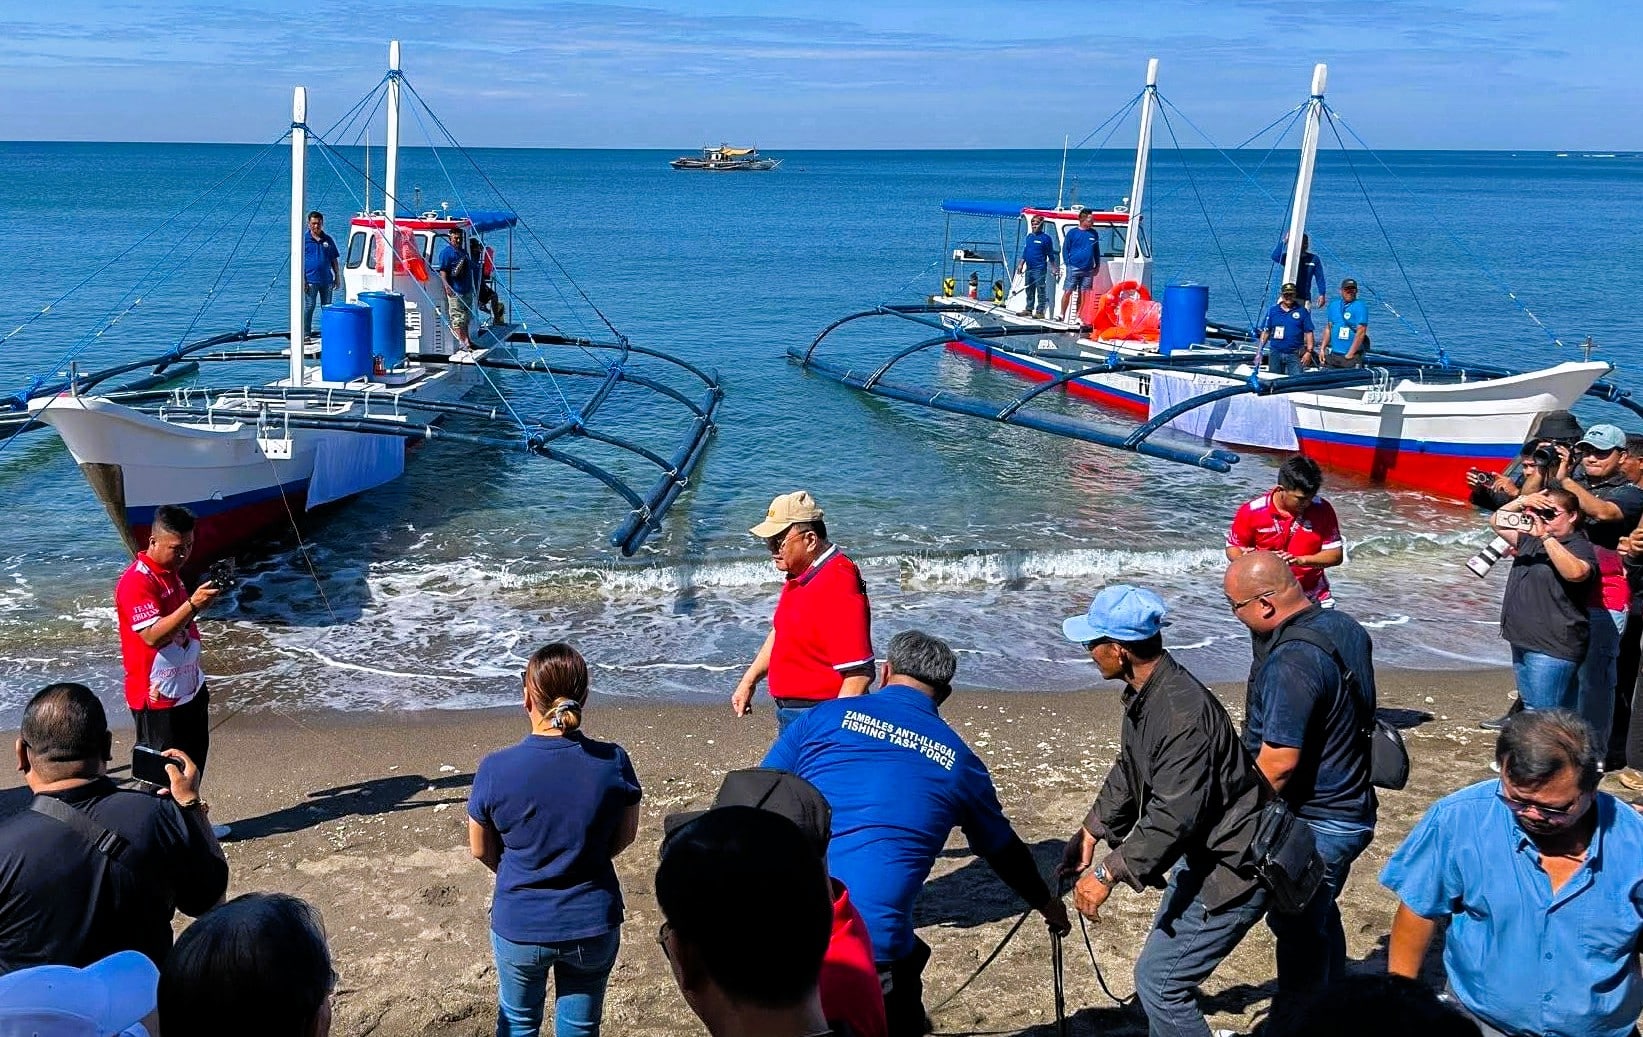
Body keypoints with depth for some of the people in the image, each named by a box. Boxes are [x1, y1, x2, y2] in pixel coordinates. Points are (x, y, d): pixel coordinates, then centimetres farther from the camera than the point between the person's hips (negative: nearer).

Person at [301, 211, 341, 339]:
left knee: (327, 308, 10)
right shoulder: (304, 240, -2)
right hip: (311, 280, -4)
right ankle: (306, 334, 1)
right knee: (308, 307, -3)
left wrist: (337, 278, 11)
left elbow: (334, 260, 15)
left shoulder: (328, 240, 10)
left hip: (327, 280, 4)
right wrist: (302, 279, -11)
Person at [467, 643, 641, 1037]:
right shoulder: (614, 761, -16)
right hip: (593, 926, 1)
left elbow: (480, 849, -3)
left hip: (519, 928, 0)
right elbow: (625, 836, 0)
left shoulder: (495, 769, -18)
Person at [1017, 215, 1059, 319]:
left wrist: (1053, 267, -3)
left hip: (1040, 269, -7)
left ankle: (1040, 311, -4)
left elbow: (1050, 255, -2)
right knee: (1029, 290, 12)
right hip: (1029, 268, 7)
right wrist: (1021, 264, 14)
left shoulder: (1046, 238, -5)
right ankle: (1029, 309, 21)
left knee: (1041, 291, -6)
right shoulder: (1029, 237, 13)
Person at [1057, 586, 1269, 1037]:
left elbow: (1174, 814, -34)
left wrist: (1109, 872, -30)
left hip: (1231, 868, -11)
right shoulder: (1144, 695, 2)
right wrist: (1091, 831, 12)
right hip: (1200, 855, 11)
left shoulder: (1182, 711, -31)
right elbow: (1128, 774, 16)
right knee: (1163, 967, 21)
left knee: (1158, 979, -7)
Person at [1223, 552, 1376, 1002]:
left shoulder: (1291, 662, -29)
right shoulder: (1346, 626, 0)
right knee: (1322, 918, 26)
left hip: (1313, 826, -10)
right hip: (1351, 809, 10)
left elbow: (1279, 761, -28)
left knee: (1297, 931, 8)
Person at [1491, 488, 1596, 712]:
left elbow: (1575, 573, -31)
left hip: (1551, 648, -9)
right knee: (1528, 708, 17)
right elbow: (1497, 522, 19)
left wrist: (1545, 536, -31)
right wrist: (1521, 502, 1)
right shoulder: (1532, 539, 16)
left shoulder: (1579, 547, -10)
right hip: (1522, 641, 9)